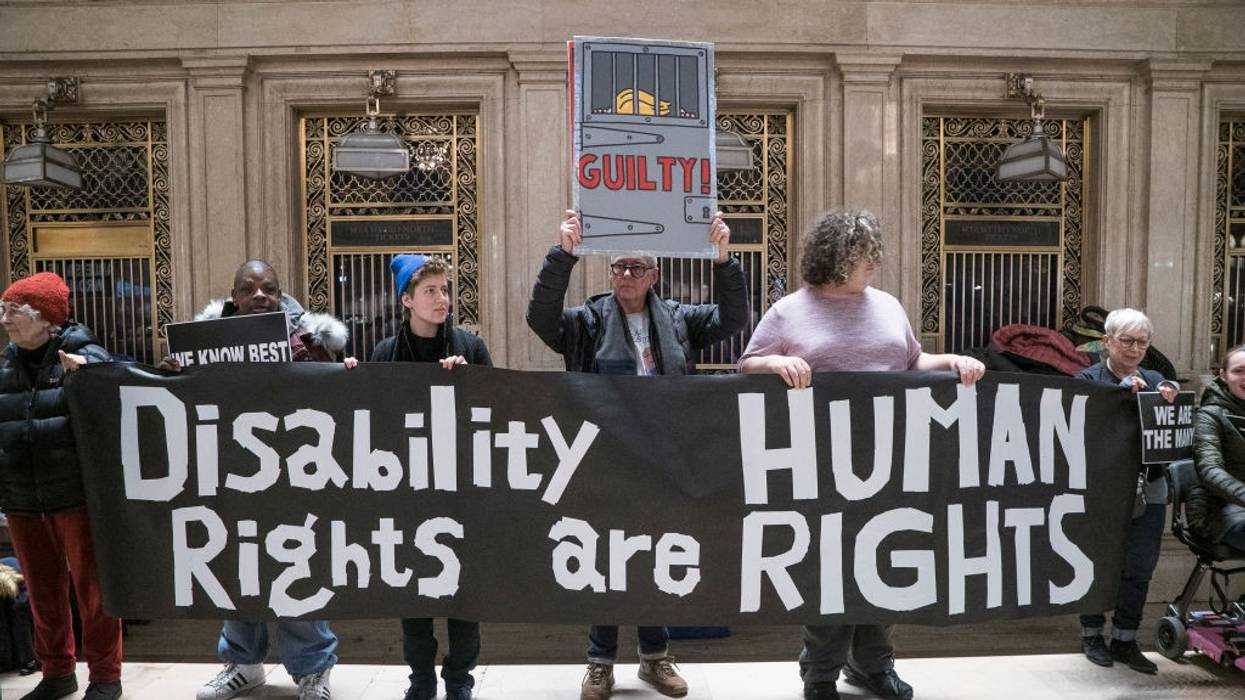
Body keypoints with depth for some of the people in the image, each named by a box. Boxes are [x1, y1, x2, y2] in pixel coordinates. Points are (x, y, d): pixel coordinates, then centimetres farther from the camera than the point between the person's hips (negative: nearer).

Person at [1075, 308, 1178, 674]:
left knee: (1141, 567, 8)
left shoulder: (1155, 381, 10)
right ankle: (1091, 634, 24)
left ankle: (1124, 640, 23)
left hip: (1148, 488, 4)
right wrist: (1125, 391, -27)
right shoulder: (1089, 379, -4)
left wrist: (1170, 403, -16)